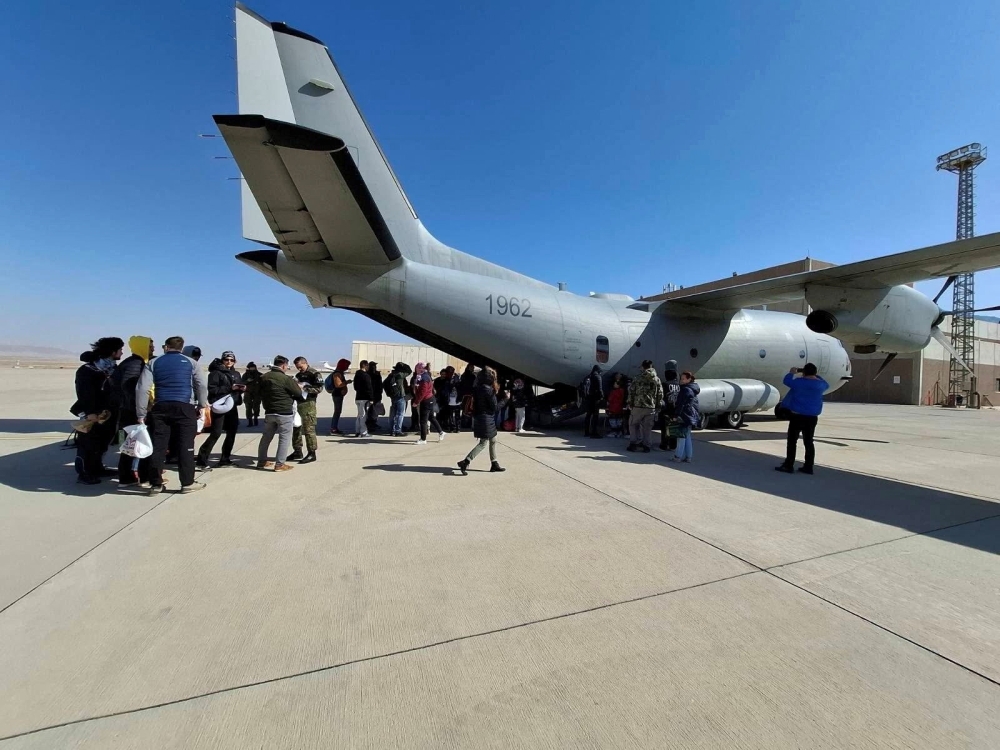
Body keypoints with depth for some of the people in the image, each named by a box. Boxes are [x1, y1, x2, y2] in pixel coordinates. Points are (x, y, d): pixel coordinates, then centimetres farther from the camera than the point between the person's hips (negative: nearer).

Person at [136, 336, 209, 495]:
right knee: (185, 446, 1)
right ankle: (187, 483, 5)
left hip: (161, 408, 2)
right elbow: (202, 385, 0)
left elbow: (142, 388, 2)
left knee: (158, 446, 7)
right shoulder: (191, 362, 8)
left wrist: (141, 414, 4)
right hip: (185, 408, -1)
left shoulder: (153, 363, 10)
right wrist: (202, 405, 8)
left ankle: (155, 484, 11)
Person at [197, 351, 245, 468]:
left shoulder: (236, 373, 15)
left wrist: (242, 388, -1)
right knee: (216, 433, -11)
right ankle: (202, 460, -2)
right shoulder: (216, 372, -5)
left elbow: (239, 388, 22)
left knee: (232, 432, 10)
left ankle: (225, 459, 21)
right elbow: (212, 389, -14)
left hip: (232, 406, 7)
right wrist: (230, 388, -22)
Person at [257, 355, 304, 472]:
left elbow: (261, 393, 14)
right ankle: (279, 464, 1)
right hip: (284, 413, -7)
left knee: (266, 437, 17)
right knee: (284, 438, 0)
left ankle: (262, 461, 28)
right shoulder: (285, 378, -17)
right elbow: (298, 393, -9)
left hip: (269, 412, 7)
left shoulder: (264, 377, 5)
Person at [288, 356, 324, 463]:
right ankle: (297, 451, 25)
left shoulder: (314, 373, -6)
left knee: (309, 429, -6)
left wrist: (304, 387, -19)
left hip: (308, 404, -8)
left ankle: (312, 453, 0)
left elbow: (319, 388, -15)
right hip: (297, 403, 8)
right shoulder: (298, 375, 18)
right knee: (296, 428, 14)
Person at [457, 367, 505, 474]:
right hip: (486, 419, -9)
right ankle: (465, 462, -8)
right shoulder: (488, 390, -18)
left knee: (493, 441, 18)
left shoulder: (477, 388, 6)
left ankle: (494, 464, 26)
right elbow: (494, 406, -16)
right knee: (483, 443, -3)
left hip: (478, 418, 9)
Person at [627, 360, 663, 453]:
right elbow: (660, 394, 6)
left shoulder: (637, 379, -5)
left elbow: (631, 392, -4)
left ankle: (634, 443, 5)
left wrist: (630, 404, 6)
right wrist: (657, 405, 13)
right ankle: (646, 445, 10)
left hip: (638, 406, -3)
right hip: (651, 407, 3)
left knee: (633, 425, 11)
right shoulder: (657, 380, 5)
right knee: (647, 427, 10)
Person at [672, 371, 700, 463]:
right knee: (687, 436, 12)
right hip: (691, 416, 10)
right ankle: (688, 456, 15)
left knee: (682, 435, -5)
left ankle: (678, 456, 0)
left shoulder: (686, 390, -13)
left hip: (685, 416, -10)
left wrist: (676, 415, -18)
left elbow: (681, 404, -18)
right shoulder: (693, 389, 17)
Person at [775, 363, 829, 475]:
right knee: (808, 442, 11)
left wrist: (792, 373, 20)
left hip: (798, 416, -5)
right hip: (812, 417, 6)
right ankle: (808, 467, 16)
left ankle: (789, 466, -1)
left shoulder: (800, 382, -11)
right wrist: (817, 376, 36)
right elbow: (826, 385, 27)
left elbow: (786, 381, 4)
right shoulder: (820, 384, 4)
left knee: (792, 441, -1)